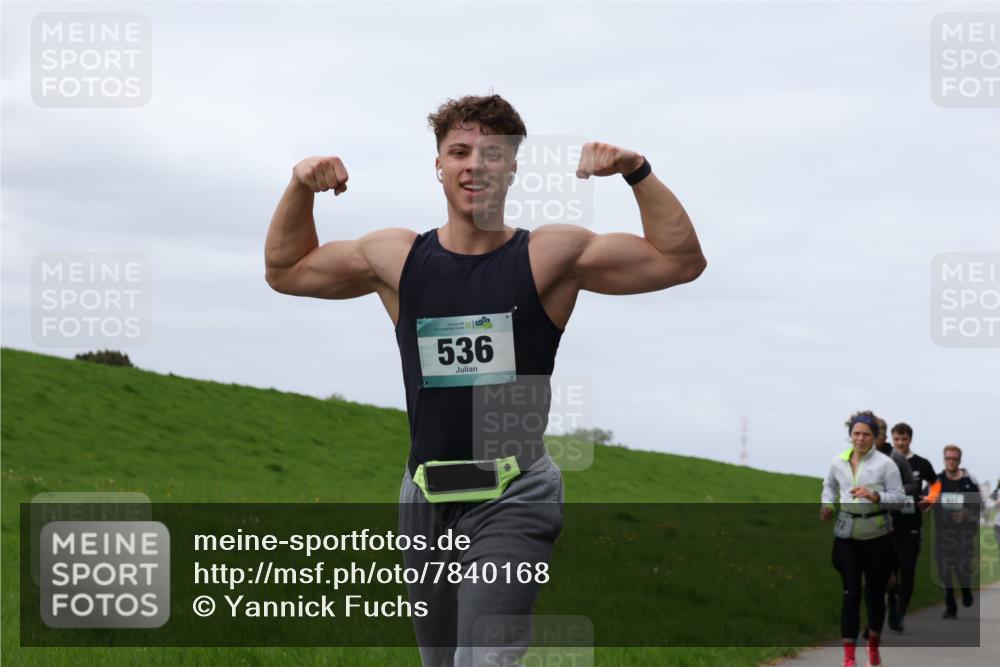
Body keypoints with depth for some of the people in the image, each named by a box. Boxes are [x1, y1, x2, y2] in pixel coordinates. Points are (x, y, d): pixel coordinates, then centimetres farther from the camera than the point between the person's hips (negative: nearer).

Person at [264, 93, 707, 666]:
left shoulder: (552, 255, -1)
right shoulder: (397, 258, 8)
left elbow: (681, 260, -3)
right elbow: (285, 271, 21)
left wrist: (637, 171, -11)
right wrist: (300, 189, 7)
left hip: (515, 495, -4)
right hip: (427, 498, 5)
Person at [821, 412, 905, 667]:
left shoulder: (885, 463, -6)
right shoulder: (838, 462, 5)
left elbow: (898, 496, -6)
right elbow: (829, 485, 24)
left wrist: (876, 496, -23)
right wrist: (827, 505, 5)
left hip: (877, 535, -1)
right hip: (846, 534, 2)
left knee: (876, 590, 8)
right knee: (851, 592, -5)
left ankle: (873, 646, 31)